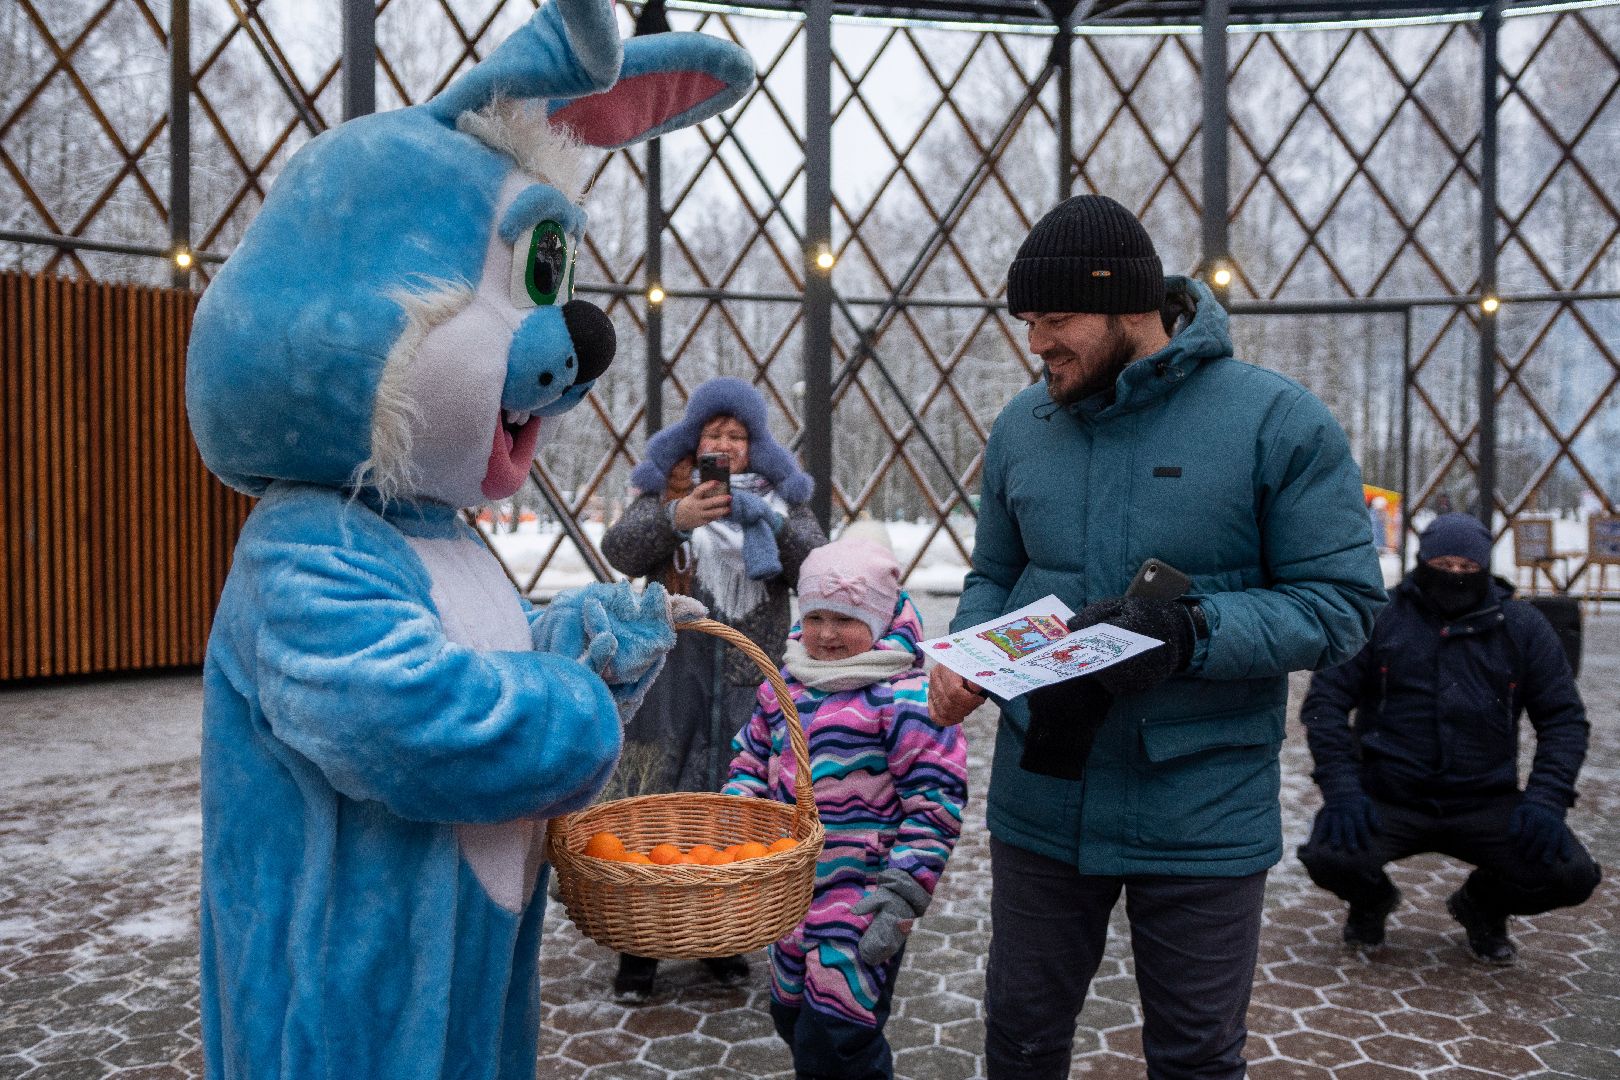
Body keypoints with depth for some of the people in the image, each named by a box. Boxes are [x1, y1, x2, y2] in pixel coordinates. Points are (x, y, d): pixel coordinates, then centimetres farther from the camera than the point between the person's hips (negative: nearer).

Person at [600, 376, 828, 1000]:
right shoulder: (664, 490, 7)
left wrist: (770, 523, -21)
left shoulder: (782, 497, 10)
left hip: (750, 679, 1)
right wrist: (674, 517, -25)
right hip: (672, 674, -1)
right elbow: (618, 551, -8)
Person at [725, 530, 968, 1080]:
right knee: (792, 1018, 22)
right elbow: (750, 763, 16)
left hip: (862, 905, -7)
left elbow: (933, 801, -17)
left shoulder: (905, 697, -17)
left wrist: (902, 896, -19)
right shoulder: (783, 686, 4)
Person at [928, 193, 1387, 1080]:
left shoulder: (1277, 422, -12)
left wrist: (1187, 633, -27)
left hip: (1203, 814, -3)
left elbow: (1341, 603, -13)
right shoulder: (1020, 427, 2)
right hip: (1041, 798, 4)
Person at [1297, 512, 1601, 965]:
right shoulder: (1377, 618, 0)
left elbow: (1563, 717, 7)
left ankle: (1482, 905, 17)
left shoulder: (1522, 626, 6)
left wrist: (1546, 799, -8)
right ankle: (1372, 899, 13)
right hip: (1386, 799, -2)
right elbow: (1325, 700, -4)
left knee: (1572, 875, -20)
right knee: (1329, 857, -29)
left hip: (1485, 804, 2)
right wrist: (1340, 788, -15)